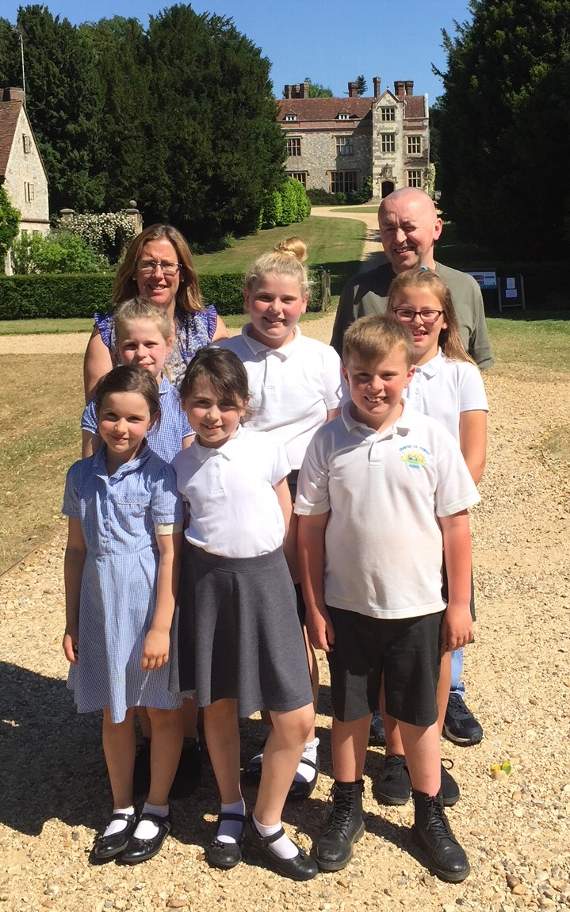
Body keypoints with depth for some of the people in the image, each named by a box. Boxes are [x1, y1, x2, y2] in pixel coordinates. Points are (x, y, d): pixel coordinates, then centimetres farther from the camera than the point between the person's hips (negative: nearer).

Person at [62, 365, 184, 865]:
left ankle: (157, 809, 32)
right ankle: (122, 809, 36)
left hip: (150, 608, -4)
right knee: (114, 712, 17)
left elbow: (171, 554, -13)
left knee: (162, 709, 12)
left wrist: (161, 627, -15)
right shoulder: (81, 476, 0)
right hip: (101, 610, 4)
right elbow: (76, 550, 6)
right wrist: (71, 621, 6)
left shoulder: (159, 475, -13)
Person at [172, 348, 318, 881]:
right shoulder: (181, 466, 0)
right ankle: (231, 812, 37)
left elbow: (285, 521, 4)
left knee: (297, 718, -4)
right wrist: (220, 561, 0)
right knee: (217, 705, 14)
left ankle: (267, 824, 19)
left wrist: (256, 560, 6)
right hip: (206, 582, 2)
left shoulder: (267, 450, -5)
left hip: (265, 579, -1)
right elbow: (178, 529, 9)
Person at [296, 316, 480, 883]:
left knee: (418, 715, 14)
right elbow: (311, 528, -3)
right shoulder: (328, 442, -7)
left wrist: (459, 604, -2)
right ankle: (347, 809, 37)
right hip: (346, 606, 1)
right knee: (349, 712, 16)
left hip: (416, 607, 0)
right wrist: (313, 607, -2)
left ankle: (430, 817, 34)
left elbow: (456, 525, -4)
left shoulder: (432, 438, -9)